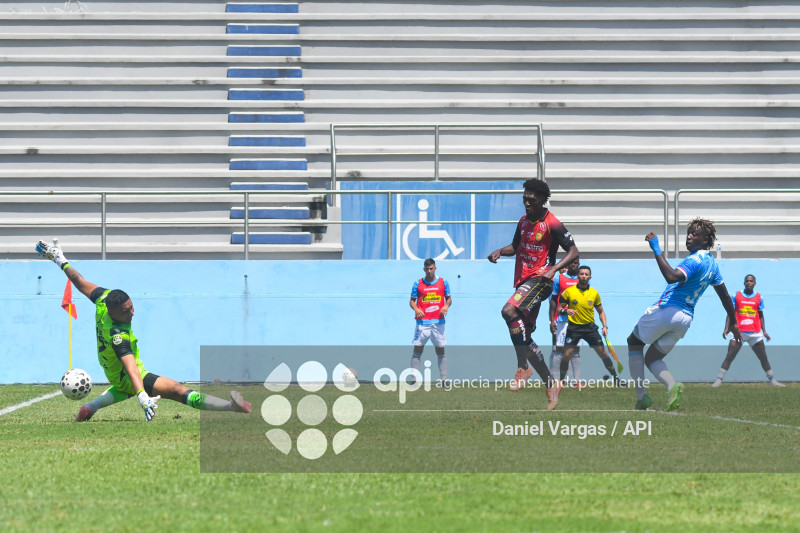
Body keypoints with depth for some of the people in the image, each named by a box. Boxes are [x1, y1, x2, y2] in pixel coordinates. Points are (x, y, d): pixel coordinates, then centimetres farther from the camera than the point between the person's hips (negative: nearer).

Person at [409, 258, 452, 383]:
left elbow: (448, 298, 13)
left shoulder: (443, 282, 7)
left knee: (440, 351, 3)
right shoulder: (418, 284, 5)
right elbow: (412, 300, 8)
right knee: (417, 350, -3)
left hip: (438, 321, 0)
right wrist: (416, 309, -13)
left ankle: (444, 379, 6)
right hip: (422, 321, 0)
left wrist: (446, 306, -9)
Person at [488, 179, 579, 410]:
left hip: (539, 280, -9)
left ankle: (523, 367, -24)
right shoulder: (523, 222, 13)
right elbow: (516, 246, 27)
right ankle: (551, 384, 18)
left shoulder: (552, 224, -11)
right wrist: (500, 251, 5)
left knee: (509, 311, -31)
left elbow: (573, 252, -11)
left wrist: (553, 269, -25)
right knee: (525, 337, 7)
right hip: (522, 281, 9)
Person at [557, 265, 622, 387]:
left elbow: (601, 311, 14)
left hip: (590, 327, 2)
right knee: (567, 355, -10)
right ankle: (561, 380, 6)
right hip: (574, 327, -2)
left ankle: (615, 377, 13)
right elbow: (559, 308, 0)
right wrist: (566, 311, -23)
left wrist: (605, 326, 1)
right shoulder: (569, 291, -4)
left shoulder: (594, 293, 4)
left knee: (603, 353, 0)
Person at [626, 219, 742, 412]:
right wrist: (733, 323, 36)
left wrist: (656, 250, -30)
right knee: (652, 358, 17)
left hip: (666, 309, -8)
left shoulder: (694, 260, -14)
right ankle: (672, 385, -14)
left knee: (634, 342, 14)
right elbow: (724, 296, 26)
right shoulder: (712, 264, 15)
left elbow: (672, 277, -33)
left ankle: (641, 396, 1)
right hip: (686, 318, 8)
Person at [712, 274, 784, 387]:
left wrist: (764, 331, 6)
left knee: (763, 358, 4)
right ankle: (719, 380, -10)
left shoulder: (759, 298, 10)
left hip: (755, 333, 2)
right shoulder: (736, 296, 6)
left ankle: (772, 381, 13)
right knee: (729, 357, -10)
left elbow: (761, 316, 15)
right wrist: (726, 328, -5)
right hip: (739, 331, -2)